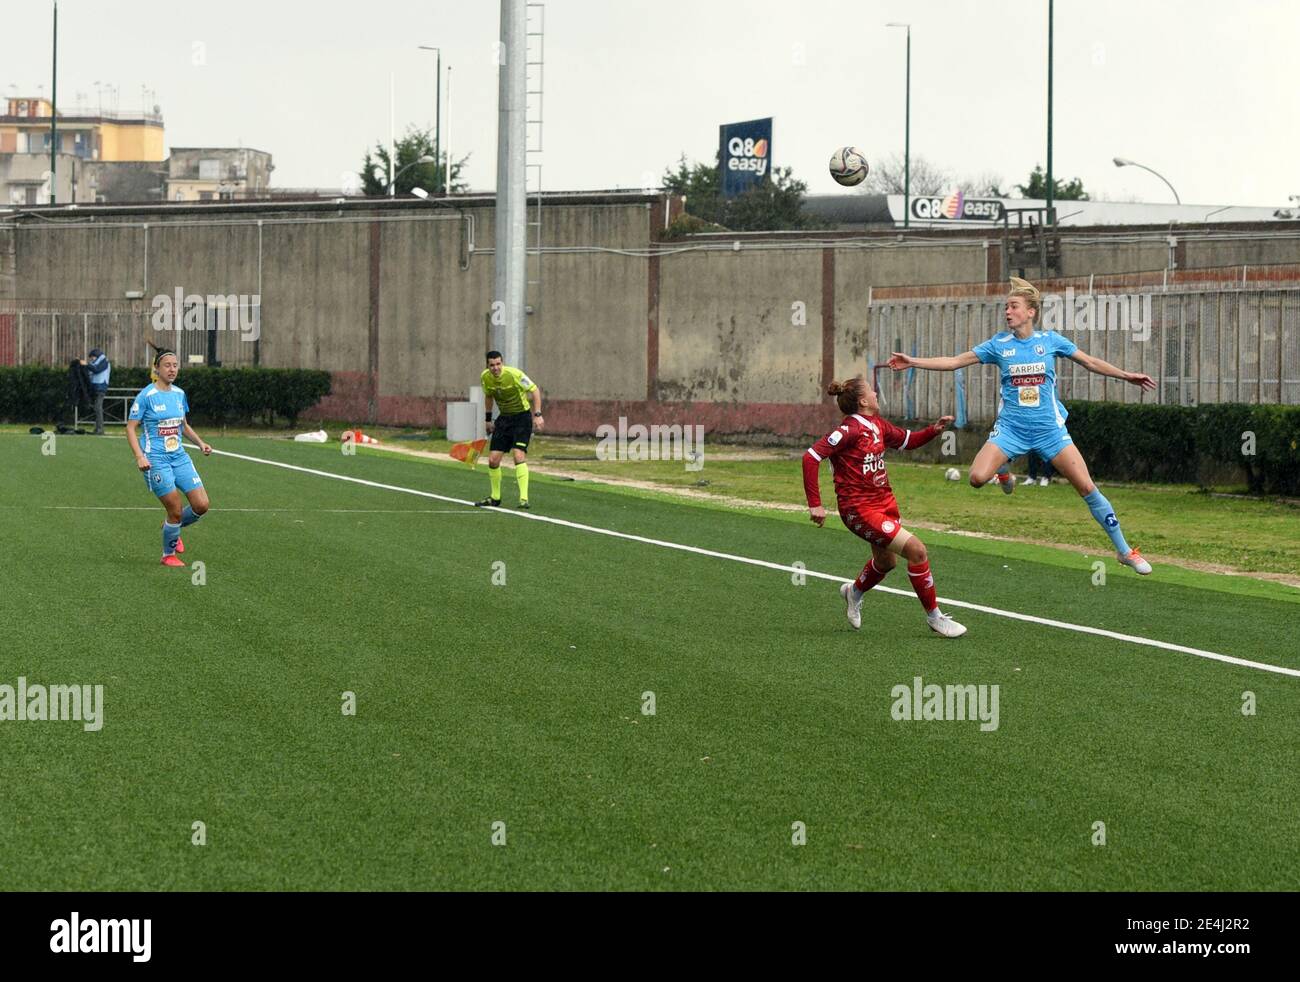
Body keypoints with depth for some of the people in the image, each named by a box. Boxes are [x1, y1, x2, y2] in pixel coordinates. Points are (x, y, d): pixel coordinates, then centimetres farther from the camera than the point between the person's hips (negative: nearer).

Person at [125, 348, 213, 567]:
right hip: (156, 460, -6)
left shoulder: (179, 394, 9)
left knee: (201, 505, -4)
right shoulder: (146, 396, -9)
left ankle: (172, 527, 26)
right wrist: (139, 456, -19)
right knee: (176, 510, -8)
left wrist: (200, 443, 10)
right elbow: (131, 428, -8)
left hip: (179, 457, 6)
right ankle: (168, 555, 15)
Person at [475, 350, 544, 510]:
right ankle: (495, 498, 21)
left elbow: (534, 390, -16)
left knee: (519, 455, -23)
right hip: (504, 418, 6)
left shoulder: (513, 374, -22)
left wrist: (537, 414, -23)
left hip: (522, 417, -6)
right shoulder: (485, 377, -5)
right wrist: (488, 419, 16)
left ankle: (524, 499, -24)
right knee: (493, 460, 2)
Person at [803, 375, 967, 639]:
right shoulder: (849, 430, -19)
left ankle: (854, 592, 56)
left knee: (886, 562, 25)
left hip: (885, 503, 9)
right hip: (860, 510, -9)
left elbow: (908, 441, 24)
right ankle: (934, 617, -4)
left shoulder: (878, 426, 6)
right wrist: (815, 504, -25)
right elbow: (811, 458, -23)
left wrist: (934, 430, 4)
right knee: (916, 550, -16)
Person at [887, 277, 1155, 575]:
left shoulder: (1050, 340, 0)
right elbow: (954, 362, 4)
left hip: (1049, 429, -1)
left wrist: (1127, 375, 7)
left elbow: (1091, 363, 11)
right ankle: (1003, 471, 19)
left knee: (1087, 487, -8)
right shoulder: (999, 344, 1)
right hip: (1010, 428, 1)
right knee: (978, 477, -21)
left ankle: (1124, 550, 4)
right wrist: (913, 362, -3)